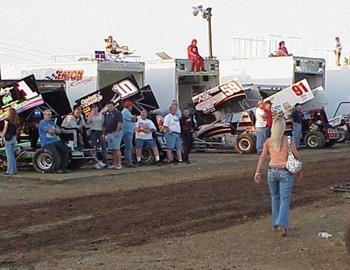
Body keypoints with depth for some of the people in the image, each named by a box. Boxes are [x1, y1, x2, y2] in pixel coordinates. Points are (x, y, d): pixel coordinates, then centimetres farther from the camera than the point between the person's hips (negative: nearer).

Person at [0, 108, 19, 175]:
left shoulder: (7, 120, -9)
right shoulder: (16, 121, 9)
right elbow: (16, 130, 11)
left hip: (8, 138, -6)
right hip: (14, 138, 6)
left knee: (9, 155, -4)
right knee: (12, 154, 14)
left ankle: (10, 171, -6)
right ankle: (14, 170, 14)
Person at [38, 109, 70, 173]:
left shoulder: (52, 123, 22)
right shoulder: (42, 123, -3)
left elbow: (59, 131, 10)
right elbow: (50, 131, -15)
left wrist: (53, 130, -6)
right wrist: (55, 130, 5)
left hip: (56, 141, 8)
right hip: (47, 143, -7)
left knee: (65, 151, -12)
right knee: (56, 154, -29)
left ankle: (64, 167, -5)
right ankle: (57, 169, -13)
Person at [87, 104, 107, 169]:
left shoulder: (101, 115, 10)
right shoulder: (90, 116, 8)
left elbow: (103, 125, 8)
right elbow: (88, 123, -8)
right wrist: (91, 115, -12)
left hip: (100, 132, 0)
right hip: (93, 132, 0)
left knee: (103, 147, -8)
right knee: (94, 148, -2)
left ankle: (105, 162, -5)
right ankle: (97, 162, -1)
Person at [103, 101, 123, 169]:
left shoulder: (117, 113, -4)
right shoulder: (106, 114, 17)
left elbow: (120, 123, -14)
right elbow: (104, 125, 22)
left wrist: (117, 131, -22)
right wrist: (104, 134, 17)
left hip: (115, 133, -7)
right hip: (108, 134, 7)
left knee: (116, 149, -11)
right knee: (112, 149, 8)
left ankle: (119, 163, -10)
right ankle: (114, 163, 12)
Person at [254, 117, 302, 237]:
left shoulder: (268, 141, 0)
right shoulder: (289, 140, -7)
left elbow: (262, 157, -5)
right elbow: (296, 157, -4)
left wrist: (257, 173, -7)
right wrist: (299, 171, 10)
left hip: (272, 172, 3)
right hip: (285, 173, -3)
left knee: (275, 197, 22)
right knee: (285, 201, -2)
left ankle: (276, 224, 24)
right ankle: (282, 225, -22)